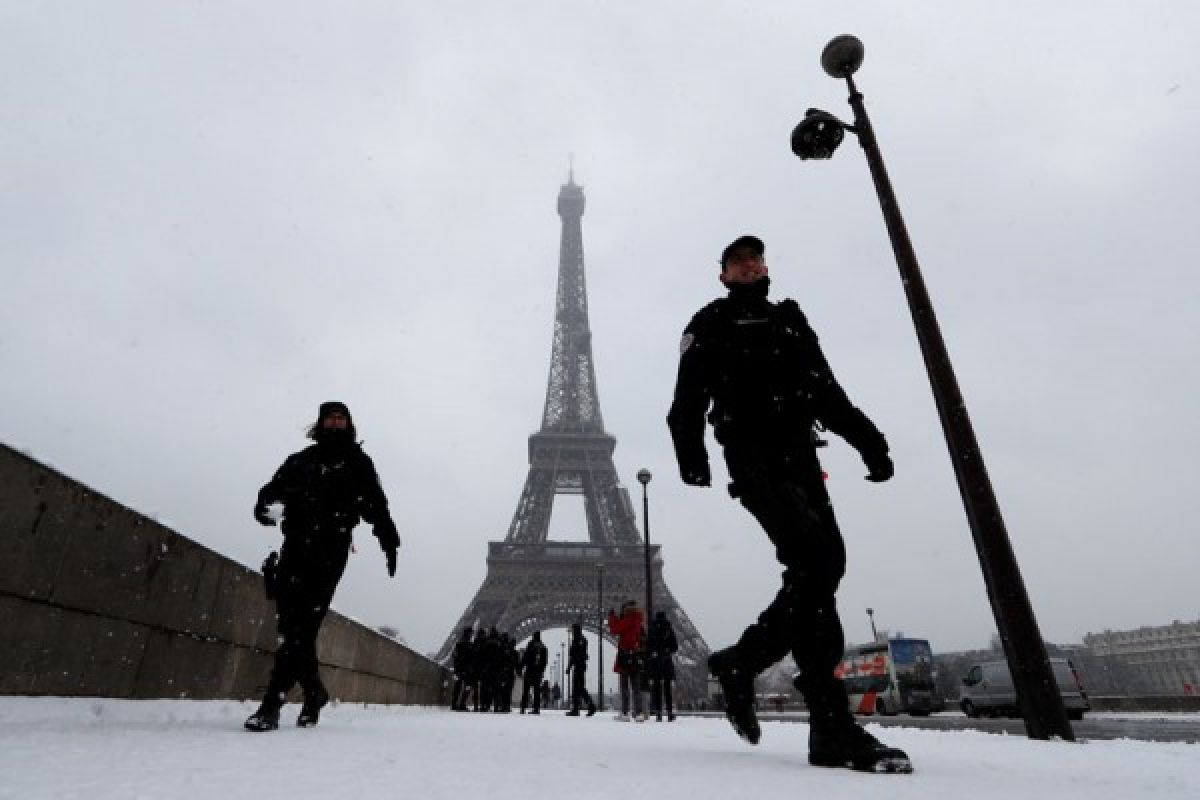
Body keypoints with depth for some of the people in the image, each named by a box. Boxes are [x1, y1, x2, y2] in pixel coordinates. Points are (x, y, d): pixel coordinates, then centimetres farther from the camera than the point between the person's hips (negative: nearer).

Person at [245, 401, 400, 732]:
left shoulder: (357, 461, 13)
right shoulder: (301, 459, 22)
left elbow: (375, 502, 6)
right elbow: (277, 484, 11)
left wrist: (389, 540, -4)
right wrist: (264, 501, -13)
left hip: (330, 547, -3)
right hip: (295, 543, 4)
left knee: (303, 622, -12)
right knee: (289, 617, 1)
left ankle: (272, 703, -11)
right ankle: (314, 691, 19)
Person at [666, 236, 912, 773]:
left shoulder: (791, 321, 27)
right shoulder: (710, 325, 13)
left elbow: (827, 395, 22)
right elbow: (687, 400, 1)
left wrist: (868, 441, 5)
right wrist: (691, 455, -16)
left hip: (801, 457, 6)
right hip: (754, 459, -6)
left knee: (824, 566, -3)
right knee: (814, 562, -22)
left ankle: (738, 663, 16)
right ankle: (832, 726, -16)